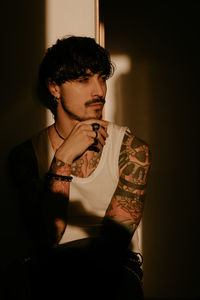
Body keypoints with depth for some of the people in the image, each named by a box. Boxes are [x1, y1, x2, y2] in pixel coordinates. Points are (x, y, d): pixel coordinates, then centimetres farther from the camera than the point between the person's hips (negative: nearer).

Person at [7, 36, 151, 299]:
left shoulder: (132, 149, -2)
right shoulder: (26, 155, -1)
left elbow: (113, 243, -6)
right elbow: (46, 239, -12)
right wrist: (63, 159, -16)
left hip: (111, 267, 1)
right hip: (48, 273, 0)